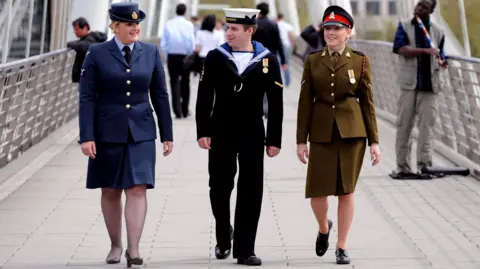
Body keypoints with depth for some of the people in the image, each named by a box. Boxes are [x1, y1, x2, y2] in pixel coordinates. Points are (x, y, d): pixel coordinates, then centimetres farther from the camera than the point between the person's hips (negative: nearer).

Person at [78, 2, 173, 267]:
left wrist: (167, 134, 6)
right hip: (108, 133, -1)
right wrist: (87, 137, -12)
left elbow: (160, 95, 7)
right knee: (110, 192, 8)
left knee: (138, 189, -10)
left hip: (141, 132, 1)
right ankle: (115, 245, 23)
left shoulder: (150, 52, 3)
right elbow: (87, 97, -6)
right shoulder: (97, 54, -4)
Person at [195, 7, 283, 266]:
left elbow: (276, 104, 0)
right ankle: (223, 238, 30)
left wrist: (274, 139, -2)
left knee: (250, 192, 0)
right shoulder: (215, 57, -1)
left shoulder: (268, 60, -2)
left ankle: (244, 249, 7)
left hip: (252, 135, 0)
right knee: (220, 189, 6)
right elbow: (204, 98, 0)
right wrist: (203, 132, -6)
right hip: (221, 133, 0)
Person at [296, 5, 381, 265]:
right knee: (317, 192, -3)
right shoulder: (312, 61, 5)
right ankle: (324, 228, 30)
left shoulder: (360, 61, 2)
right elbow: (305, 102, 5)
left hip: (352, 132, -1)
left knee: (346, 189, 1)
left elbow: (368, 102, 3)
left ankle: (342, 247, 13)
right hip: (322, 133, 1)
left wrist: (374, 141, -1)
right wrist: (301, 140, 1)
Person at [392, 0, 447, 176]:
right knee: (404, 125, 1)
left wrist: (442, 62, -7)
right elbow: (401, 49, -10)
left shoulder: (438, 32, 11)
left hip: (430, 85, 1)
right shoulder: (404, 26, 4)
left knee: (427, 125, -4)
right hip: (409, 83, -1)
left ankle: (424, 165, -2)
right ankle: (403, 166, 7)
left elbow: (439, 57, 17)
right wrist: (425, 50, -23)